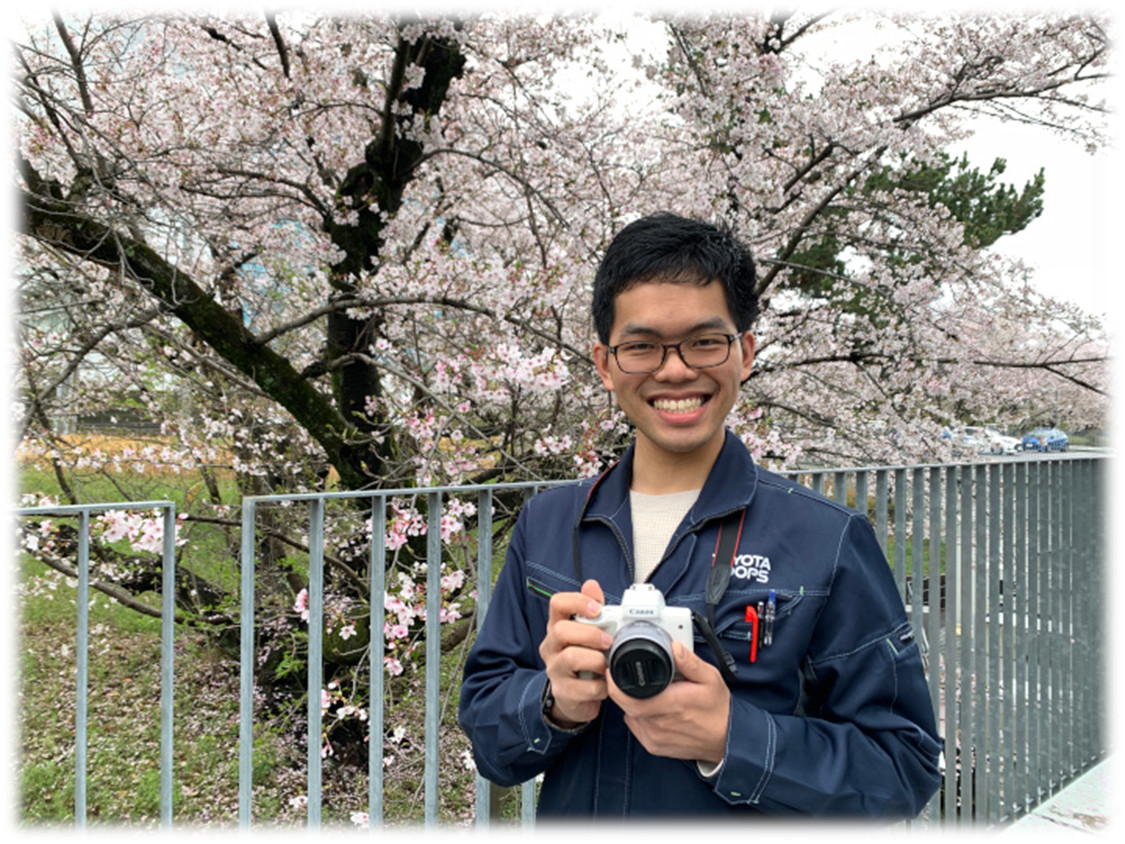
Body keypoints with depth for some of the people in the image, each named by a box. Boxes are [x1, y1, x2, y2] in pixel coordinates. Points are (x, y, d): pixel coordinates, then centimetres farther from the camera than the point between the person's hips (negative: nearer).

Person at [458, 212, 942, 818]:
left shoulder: (828, 540, -16)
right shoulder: (545, 525, -8)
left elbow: (903, 765, -15)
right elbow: (482, 719, -3)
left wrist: (729, 739, -28)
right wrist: (555, 703, -23)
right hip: (568, 818, 3)